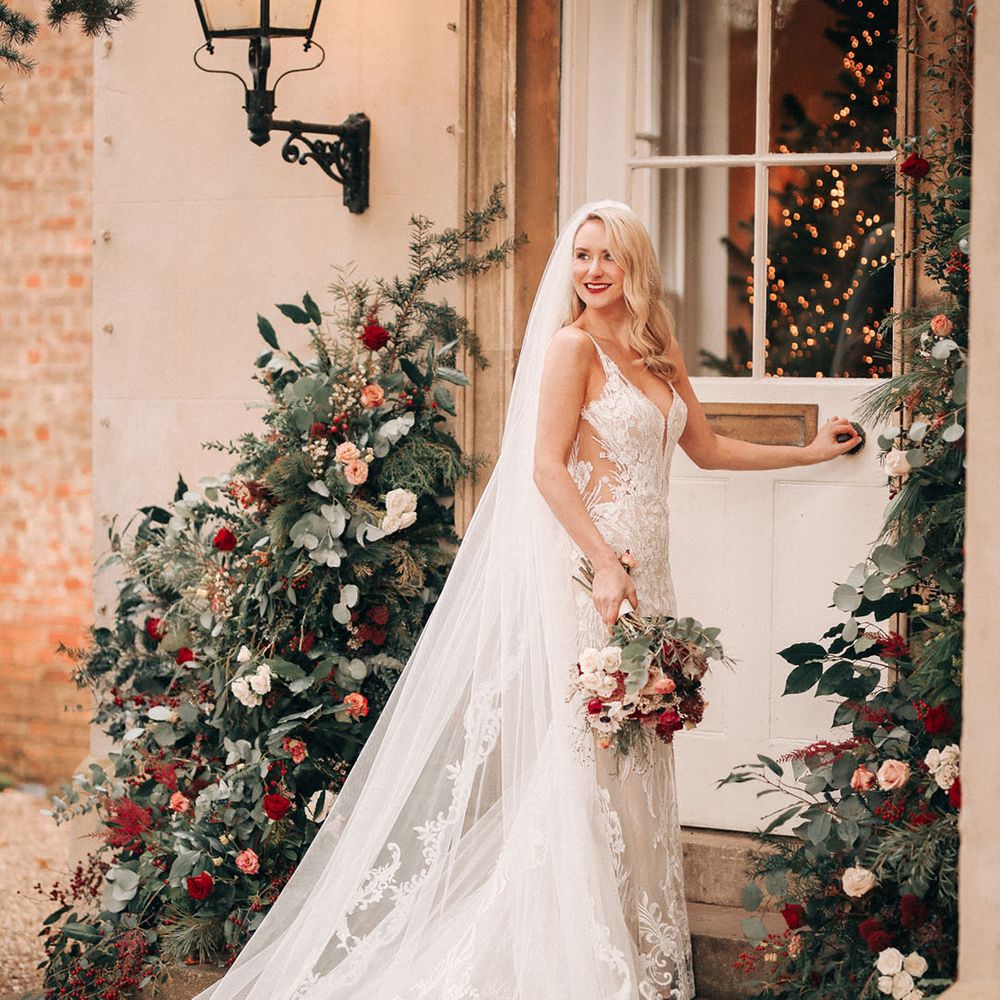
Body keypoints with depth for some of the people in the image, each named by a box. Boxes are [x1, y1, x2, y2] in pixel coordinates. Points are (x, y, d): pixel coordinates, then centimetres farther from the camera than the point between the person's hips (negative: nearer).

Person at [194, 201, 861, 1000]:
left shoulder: (658, 352, 14)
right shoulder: (572, 346, -7)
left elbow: (707, 448, 24)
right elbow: (547, 467, -14)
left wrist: (811, 452, 25)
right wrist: (606, 564, -21)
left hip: (644, 570, 7)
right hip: (586, 564, -7)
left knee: (639, 753, 9)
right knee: (586, 756, -7)